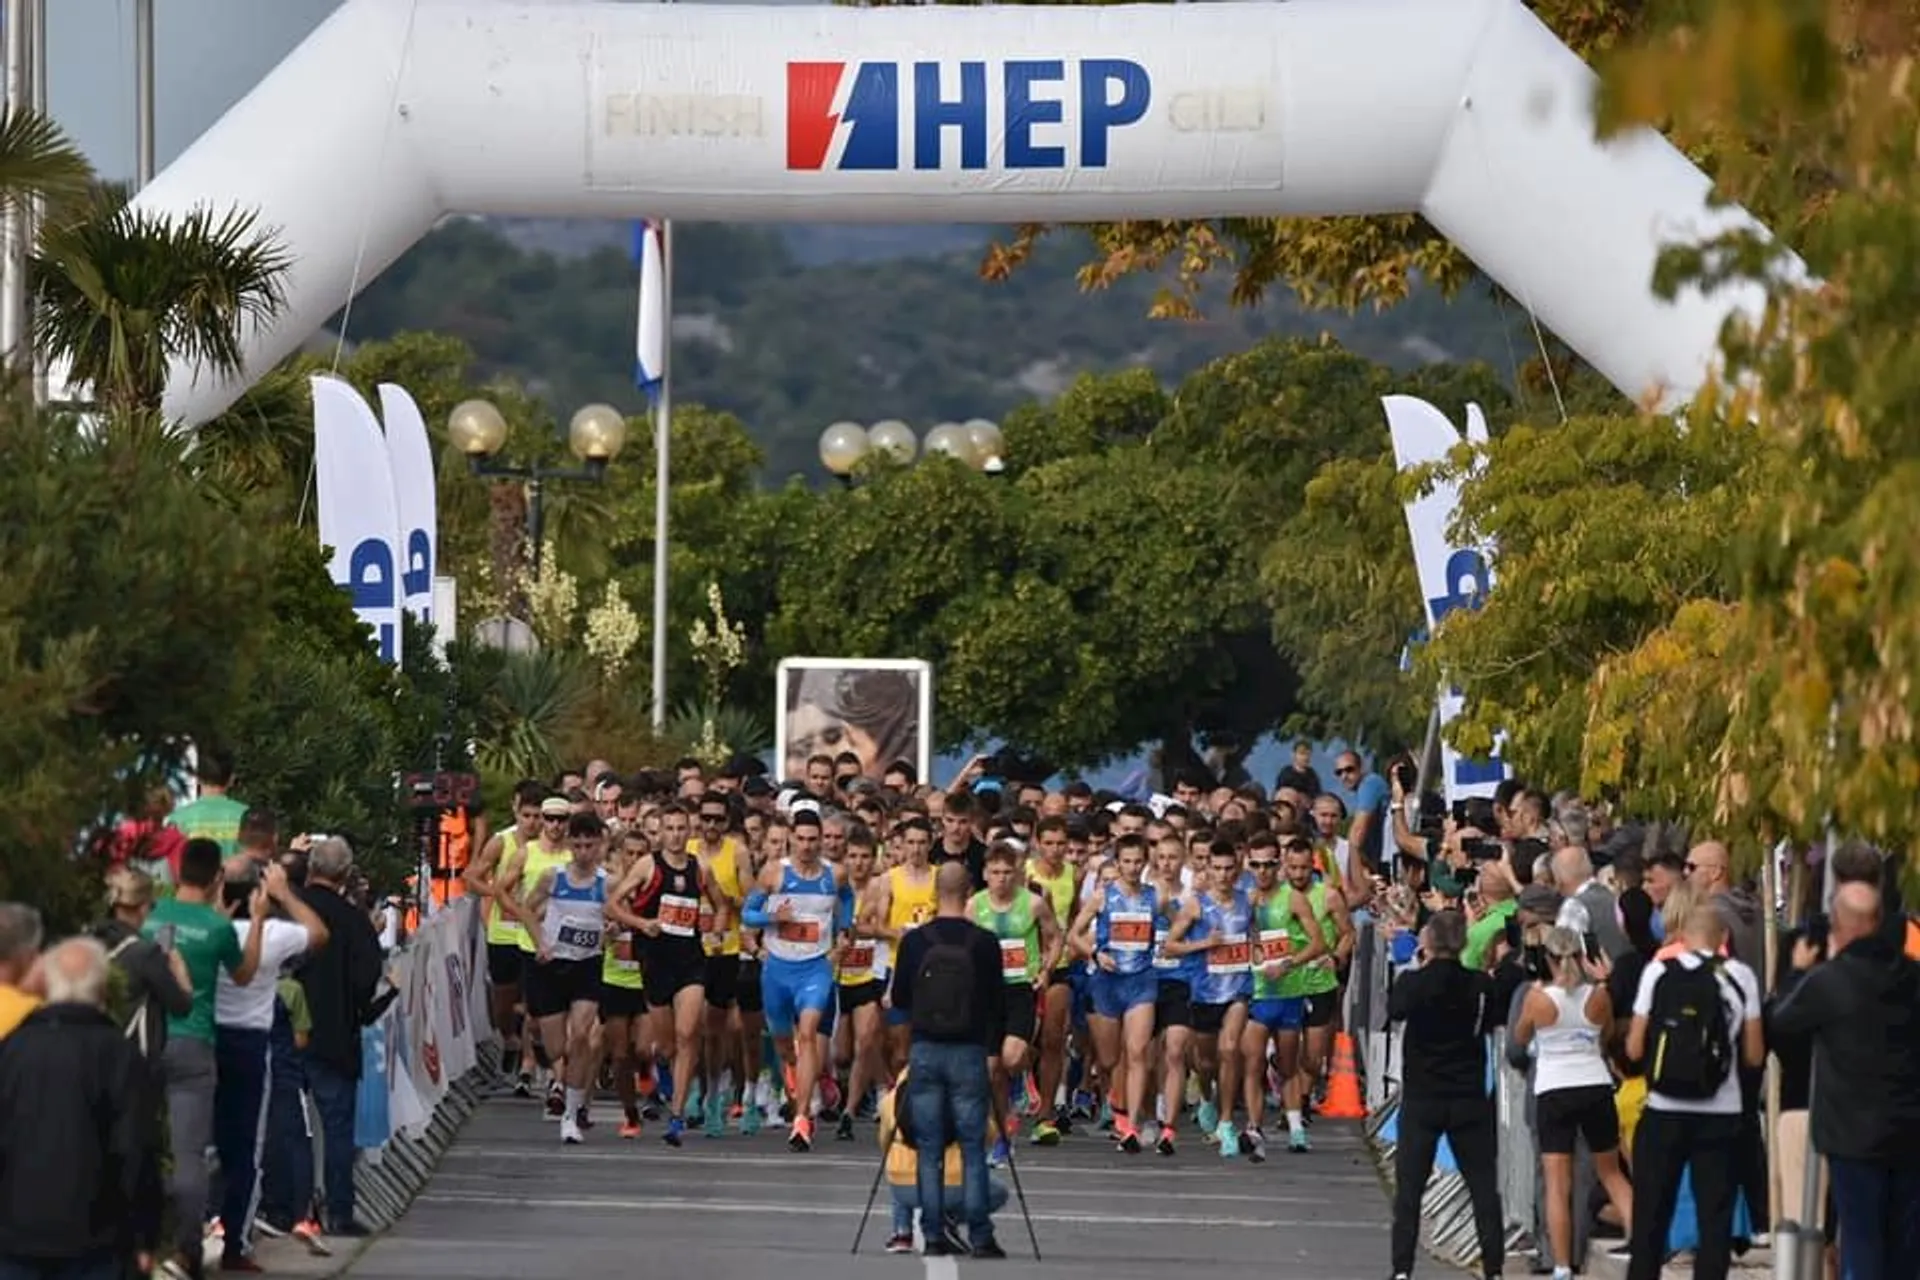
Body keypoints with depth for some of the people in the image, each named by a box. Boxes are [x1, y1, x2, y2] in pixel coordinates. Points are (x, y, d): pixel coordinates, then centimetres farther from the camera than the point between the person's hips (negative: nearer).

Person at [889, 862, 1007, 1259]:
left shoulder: (914, 941, -3)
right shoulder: (984, 943, -6)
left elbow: (899, 998, 6)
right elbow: (998, 1001, 0)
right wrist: (993, 1043, 16)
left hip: (924, 1051, 1)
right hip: (969, 1051, -1)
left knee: (929, 1150, 6)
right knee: (972, 1148, 2)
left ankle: (932, 1236, 4)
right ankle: (980, 1237, 0)